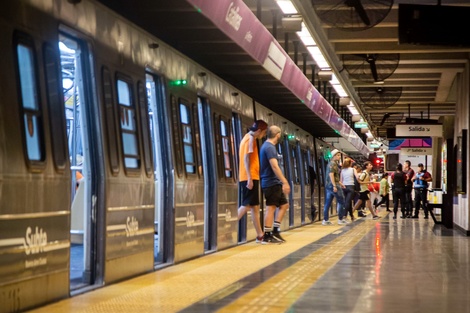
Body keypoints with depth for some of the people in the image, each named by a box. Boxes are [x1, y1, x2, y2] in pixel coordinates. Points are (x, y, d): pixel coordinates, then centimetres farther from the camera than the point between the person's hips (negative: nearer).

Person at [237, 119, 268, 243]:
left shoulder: (248, 138, 20)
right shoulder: (251, 139, -9)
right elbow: (246, 158, -18)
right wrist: (249, 178, -22)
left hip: (250, 177, 10)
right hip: (250, 177, -10)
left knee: (255, 207, 8)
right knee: (246, 205, -11)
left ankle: (260, 235, 10)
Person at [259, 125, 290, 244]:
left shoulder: (267, 146, 17)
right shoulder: (270, 147, -15)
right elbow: (274, 166, -24)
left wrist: (281, 182, 28)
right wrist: (285, 182, -26)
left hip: (274, 183, 10)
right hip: (271, 183, -10)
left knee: (284, 204, 14)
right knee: (271, 208, -8)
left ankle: (275, 231, 13)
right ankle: (267, 236, -6)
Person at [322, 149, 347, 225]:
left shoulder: (331, 163, 19)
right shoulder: (333, 163, -12)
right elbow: (331, 175, -22)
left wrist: (339, 183, 27)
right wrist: (334, 186, -26)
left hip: (328, 185, 10)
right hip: (333, 185, -10)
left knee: (327, 203, 7)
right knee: (341, 201, -1)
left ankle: (325, 220, 6)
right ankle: (340, 219, 2)